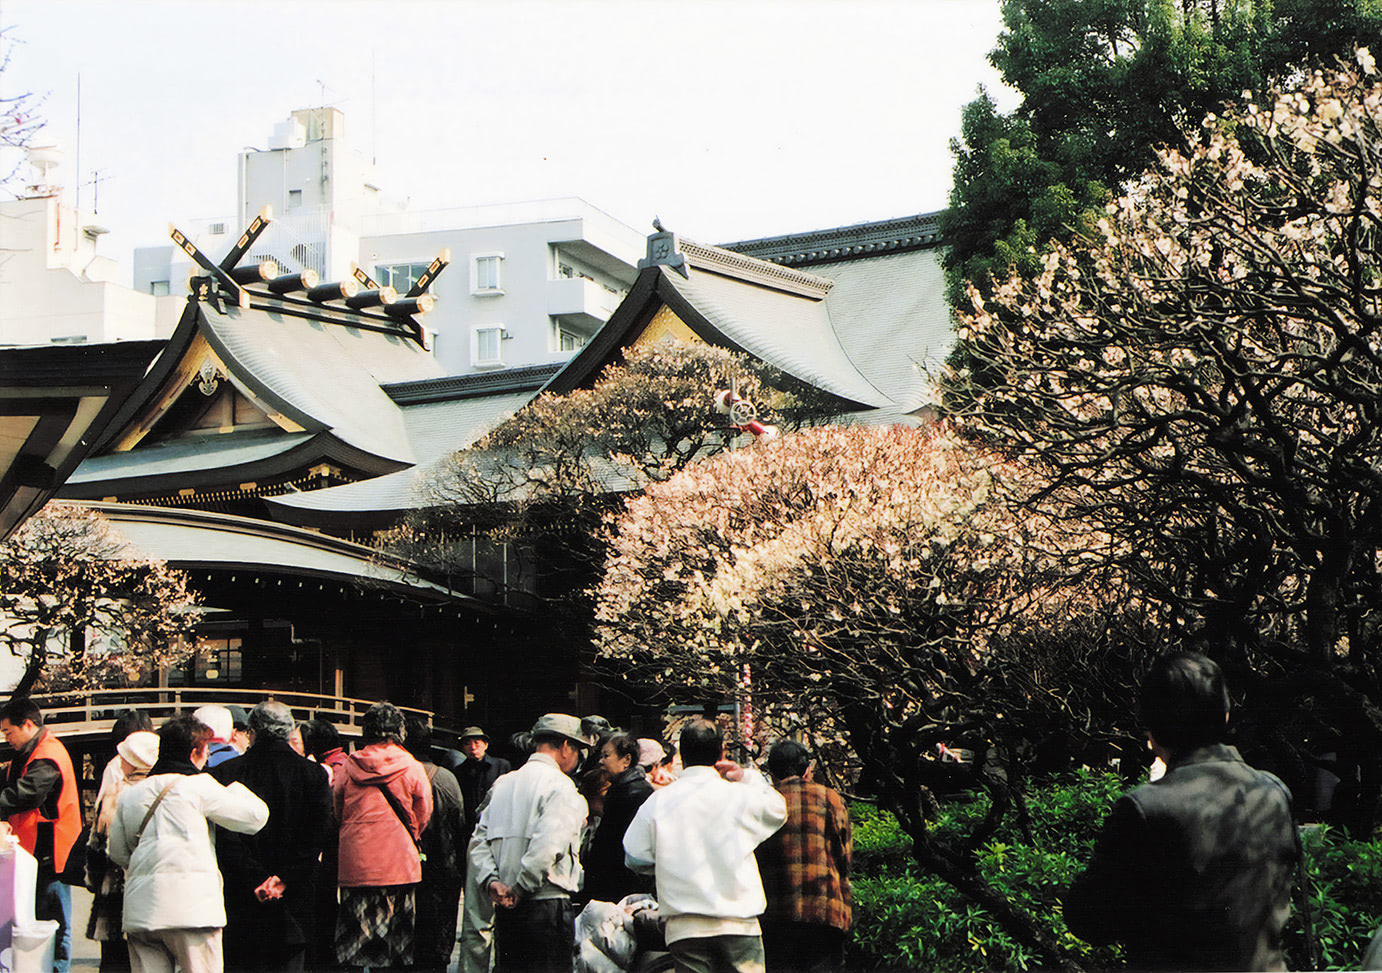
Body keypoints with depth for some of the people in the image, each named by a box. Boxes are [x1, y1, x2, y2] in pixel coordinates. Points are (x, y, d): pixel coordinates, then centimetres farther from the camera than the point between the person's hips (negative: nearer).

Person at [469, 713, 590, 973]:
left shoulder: (502, 784, 14)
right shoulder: (560, 786, -9)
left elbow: (479, 841, 9)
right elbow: (546, 847, -21)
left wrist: (492, 881, -1)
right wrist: (520, 889, -12)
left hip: (505, 910, 7)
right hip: (548, 907, -7)